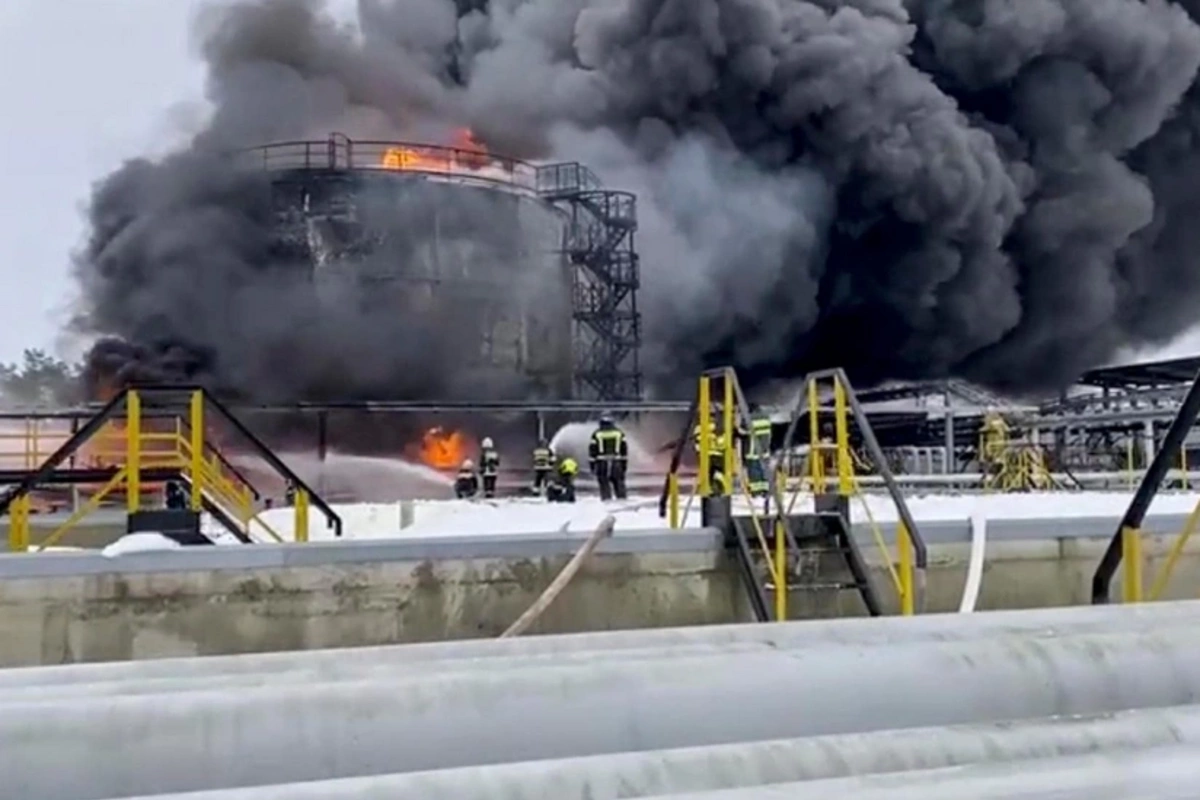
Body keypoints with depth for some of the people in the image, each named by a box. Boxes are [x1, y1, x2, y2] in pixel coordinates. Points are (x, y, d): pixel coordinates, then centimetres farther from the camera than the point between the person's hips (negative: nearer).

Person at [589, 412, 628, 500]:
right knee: (619, 484, 8)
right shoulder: (619, 433, 6)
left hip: (601, 463, -1)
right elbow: (624, 449, 8)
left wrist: (592, 465, 7)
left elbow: (592, 451, 0)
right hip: (616, 463, 1)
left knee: (604, 485, 1)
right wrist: (624, 464, 14)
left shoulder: (597, 434, 0)